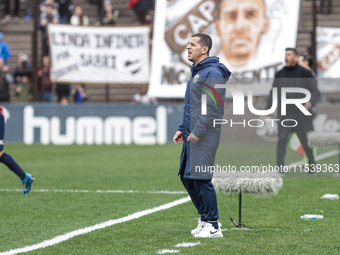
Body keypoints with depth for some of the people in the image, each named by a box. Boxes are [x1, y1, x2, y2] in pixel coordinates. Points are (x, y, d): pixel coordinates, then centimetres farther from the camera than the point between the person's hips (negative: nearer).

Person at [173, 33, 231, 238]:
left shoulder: (212, 73, -13)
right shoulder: (196, 72, 18)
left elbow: (212, 108, -20)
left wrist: (197, 132, -21)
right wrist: (183, 129, 18)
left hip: (204, 136, -10)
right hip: (192, 135, 10)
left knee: (200, 178, -10)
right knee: (187, 177, 12)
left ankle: (213, 226, -4)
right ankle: (206, 218, 22)